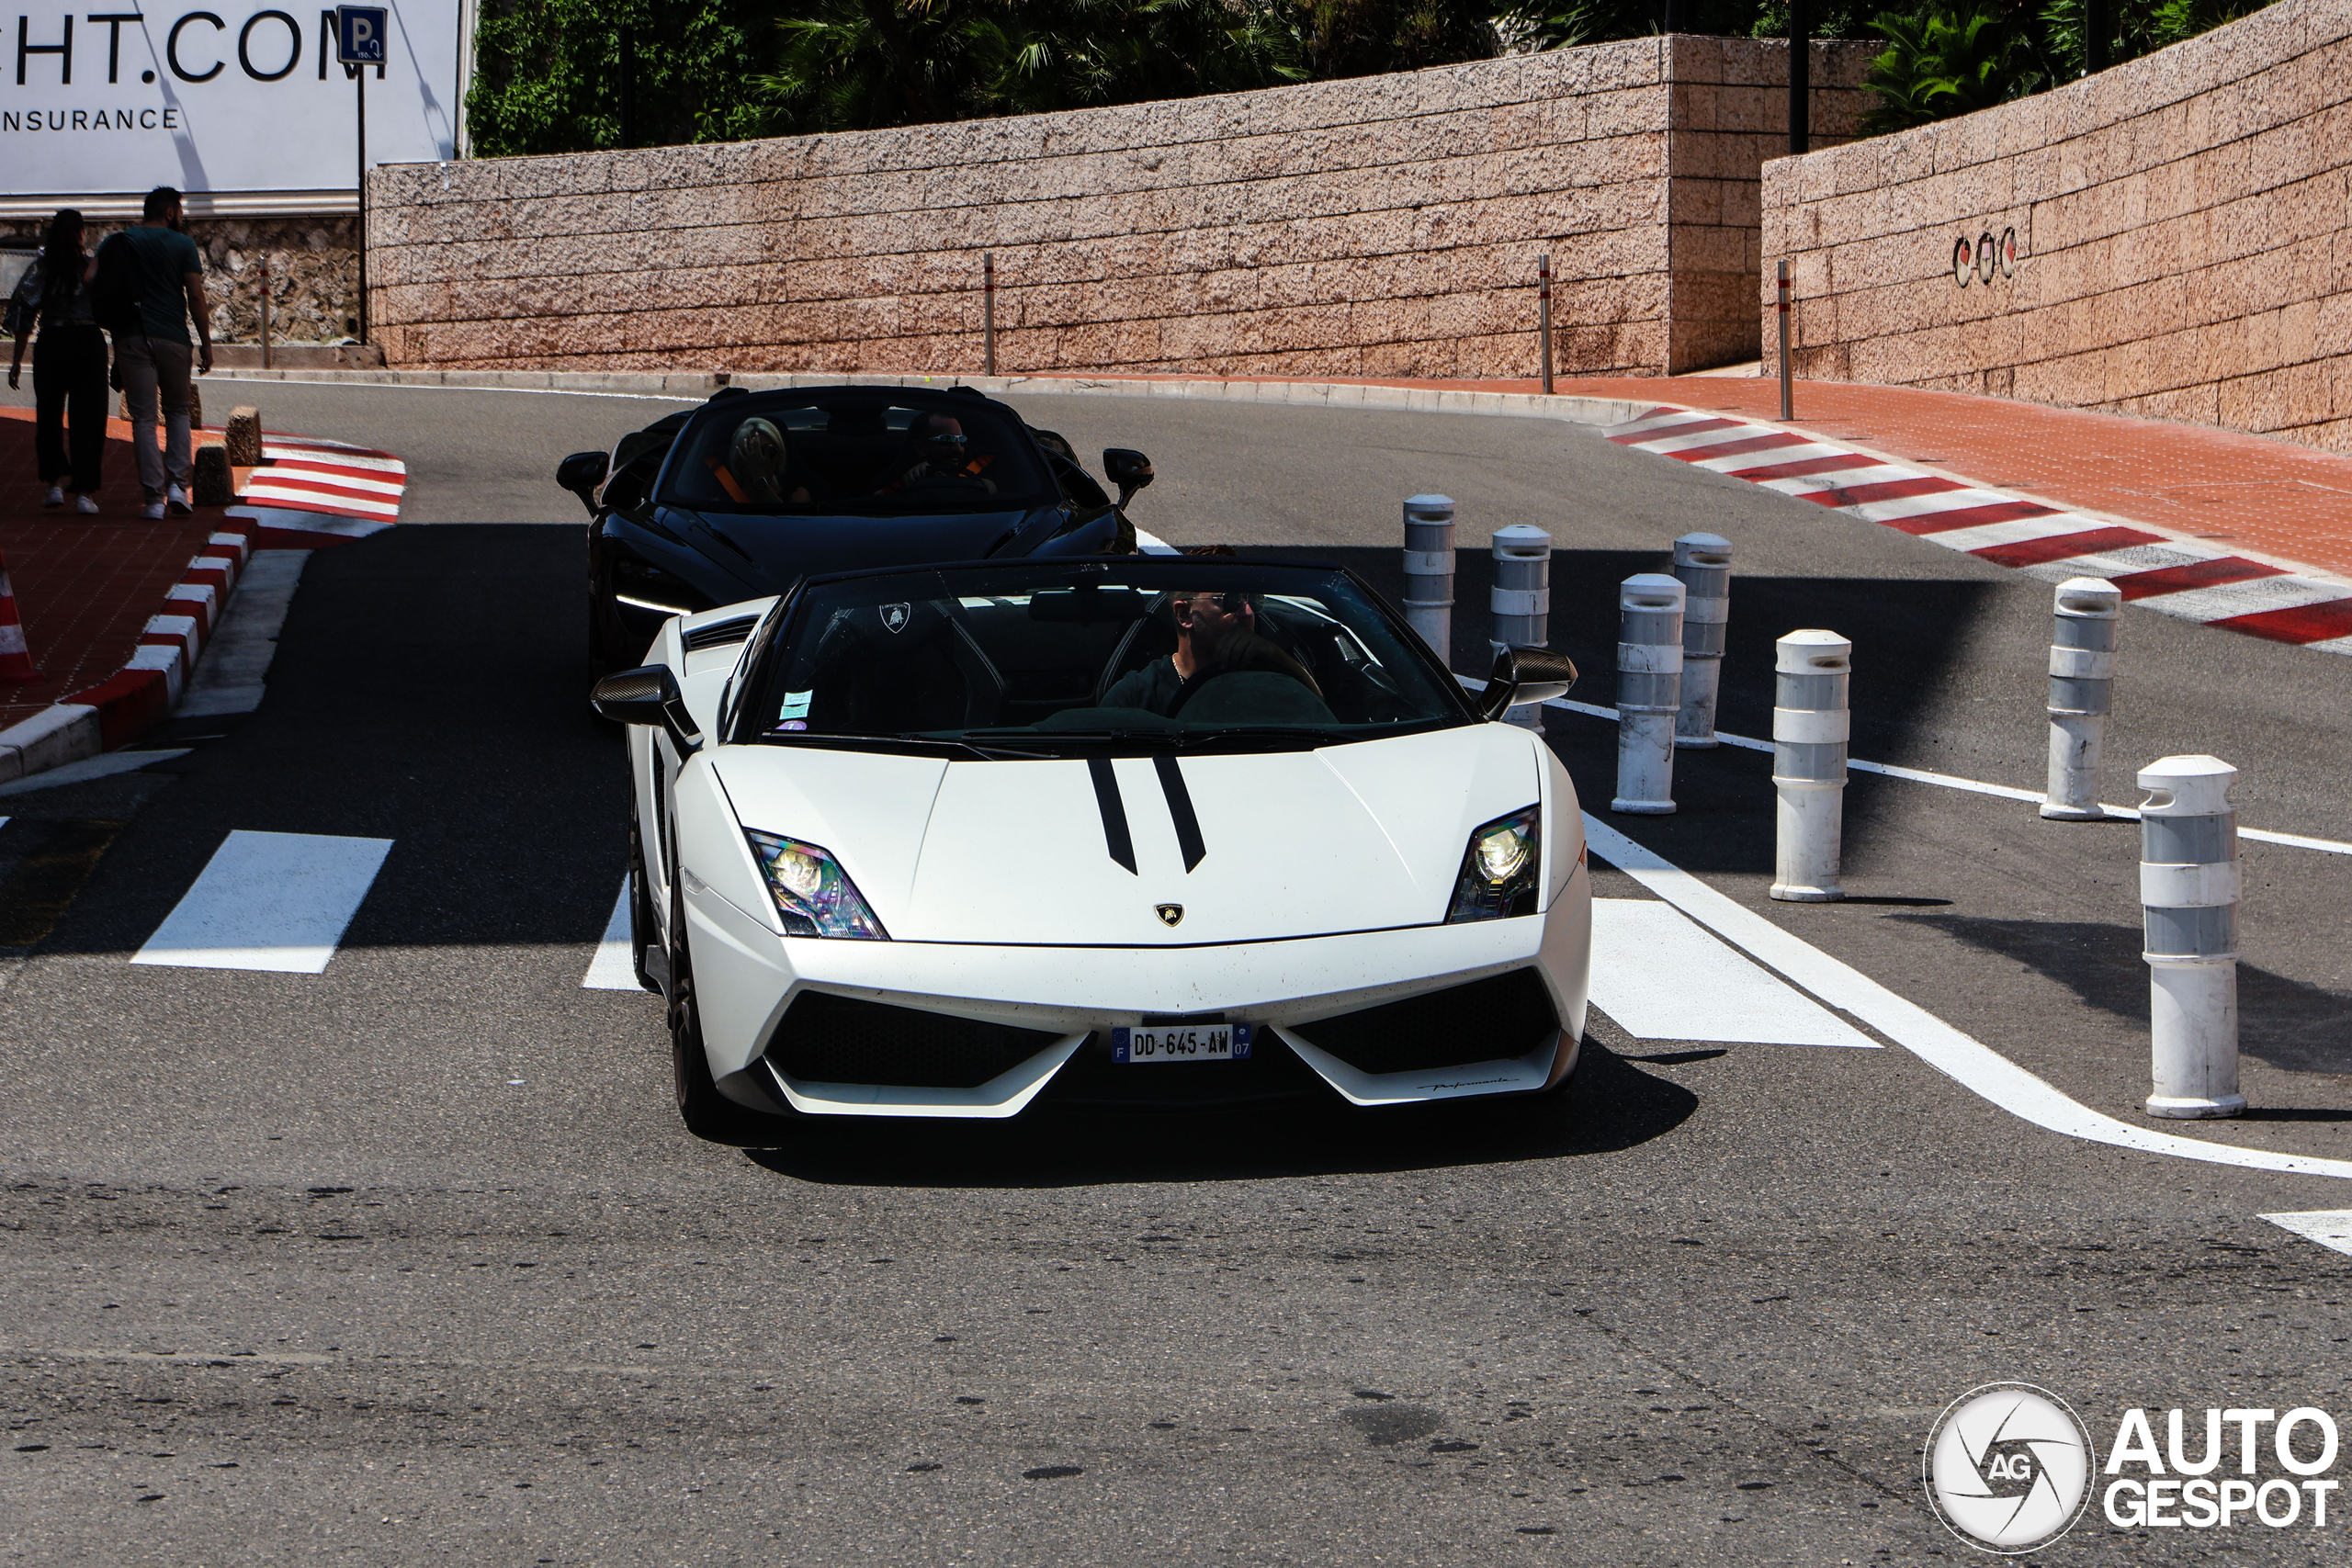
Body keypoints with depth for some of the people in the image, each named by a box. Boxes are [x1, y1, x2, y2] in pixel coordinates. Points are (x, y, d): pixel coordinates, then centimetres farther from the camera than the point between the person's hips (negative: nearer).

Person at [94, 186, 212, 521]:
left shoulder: (118, 244, 9)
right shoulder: (183, 245, 2)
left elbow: (97, 289, 3)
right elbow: (195, 296, -3)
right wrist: (206, 343, 1)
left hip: (132, 338, 1)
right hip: (173, 337, -1)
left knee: (143, 418, 2)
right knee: (177, 411, 17)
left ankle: (154, 497, -4)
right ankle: (177, 484, 3)